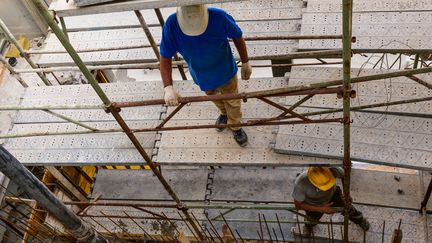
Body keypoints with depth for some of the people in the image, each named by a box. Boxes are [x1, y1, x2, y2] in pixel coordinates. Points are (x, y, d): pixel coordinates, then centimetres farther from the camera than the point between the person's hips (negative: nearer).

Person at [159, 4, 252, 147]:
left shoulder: (219, 17, -35)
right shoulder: (172, 25, -33)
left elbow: (237, 37, -15)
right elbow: (165, 58, -23)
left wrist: (245, 63, -4)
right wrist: (168, 88, -33)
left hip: (226, 72, -2)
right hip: (202, 77, 2)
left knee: (233, 102, 23)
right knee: (215, 99, 32)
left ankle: (235, 126, 54)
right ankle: (224, 114, 66)